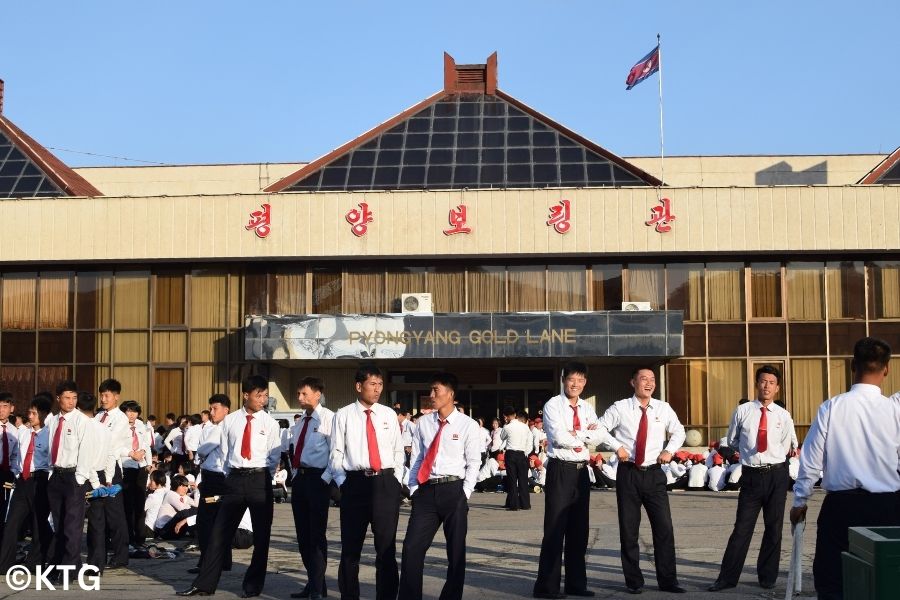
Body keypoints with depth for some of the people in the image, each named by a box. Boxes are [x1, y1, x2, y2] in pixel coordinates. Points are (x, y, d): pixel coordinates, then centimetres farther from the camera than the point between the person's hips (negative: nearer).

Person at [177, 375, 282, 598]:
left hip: (259, 479, -1)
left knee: (261, 535, 6)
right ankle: (204, 584, 6)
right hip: (234, 479, 1)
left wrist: (263, 479, -2)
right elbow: (224, 452, 10)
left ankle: (253, 585, 18)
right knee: (220, 532, 2)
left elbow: (275, 456, 3)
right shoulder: (230, 420, 4)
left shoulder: (270, 423, 0)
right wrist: (231, 477, 6)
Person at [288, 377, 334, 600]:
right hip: (300, 478, 8)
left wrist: (325, 478, -18)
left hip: (318, 479, -8)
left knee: (316, 534, -4)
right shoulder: (302, 421, 15)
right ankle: (312, 582, 21)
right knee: (303, 534, 11)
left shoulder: (328, 418, -10)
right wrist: (295, 473, 13)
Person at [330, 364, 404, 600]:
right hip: (355, 483, -2)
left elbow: (398, 451, 11)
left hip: (386, 483, 2)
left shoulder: (389, 415, 7)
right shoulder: (344, 415, 1)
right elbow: (336, 453, 2)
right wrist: (343, 482, -5)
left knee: (387, 546, 6)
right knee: (351, 546, 7)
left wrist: (396, 480, 2)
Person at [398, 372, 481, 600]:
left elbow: (473, 463, -2)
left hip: (453, 490, -2)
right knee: (412, 548, -5)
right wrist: (414, 489, 2)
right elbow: (416, 458, 10)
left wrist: (464, 494, -9)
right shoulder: (424, 423, 9)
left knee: (456, 552, 6)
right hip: (426, 490, 3)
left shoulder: (468, 425, -1)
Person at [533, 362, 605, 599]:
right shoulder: (553, 405, -5)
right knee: (555, 529, -5)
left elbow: (598, 437, 0)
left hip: (581, 470, 6)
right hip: (560, 470, -6)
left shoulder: (587, 408, 13)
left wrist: (575, 433, -14)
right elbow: (558, 437, -19)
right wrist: (585, 435, -7)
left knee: (579, 529, 12)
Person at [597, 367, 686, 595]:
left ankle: (667, 580, 9)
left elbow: (679, 431, 19)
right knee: (629, 529, 4)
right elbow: (600, 428, 3)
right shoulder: (620, 408, -3)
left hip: (654, 473, 2)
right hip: (628, 473, -2)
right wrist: (617, 446, -8)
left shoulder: (663, 408, 4)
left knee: (664, 527, -2)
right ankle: (633, 581, 15)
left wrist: (669, 450, 4)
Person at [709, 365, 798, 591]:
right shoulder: (742, 411, -1)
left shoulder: (783, 416, 1)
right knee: (742, 528, 1)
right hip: (751, 475, -1)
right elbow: (732, 441, 12)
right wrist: (750, 451, 10)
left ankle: (768, 577, 21)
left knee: (774, 528, 9)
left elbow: (789, 447, 14)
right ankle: (727, 577, 6)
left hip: (776, 474, 1)